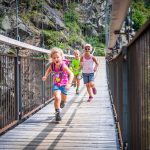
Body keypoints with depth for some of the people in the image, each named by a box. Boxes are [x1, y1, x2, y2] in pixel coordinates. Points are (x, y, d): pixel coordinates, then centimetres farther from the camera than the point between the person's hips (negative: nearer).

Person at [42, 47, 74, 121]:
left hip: (64, 84, -1)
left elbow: (71, 74, -31)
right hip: (56, 84, 1)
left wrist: (69, 83, -42)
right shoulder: (52, 65, -13)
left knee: (64, 99, 18)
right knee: (57, 97, -21)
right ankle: (57, 112, -8)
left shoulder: (63, 66, -27)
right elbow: (48, 70, 11)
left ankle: (62, 102, 57)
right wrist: (45, 76, -7)